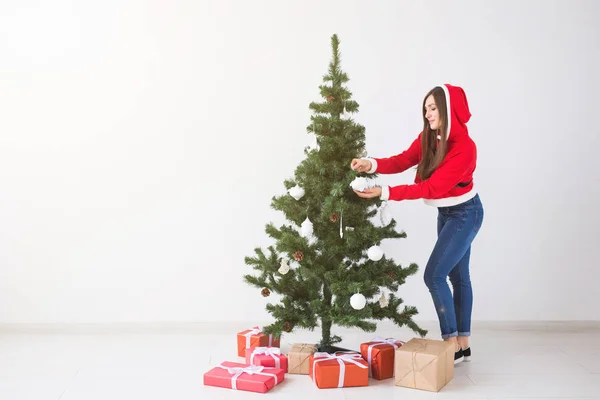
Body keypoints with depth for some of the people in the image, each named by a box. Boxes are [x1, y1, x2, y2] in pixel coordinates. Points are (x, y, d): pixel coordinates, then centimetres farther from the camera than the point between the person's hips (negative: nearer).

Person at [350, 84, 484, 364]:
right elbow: (403, 161, -11)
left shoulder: (464, 148, -29)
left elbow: (431, 188, -32)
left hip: (465, 214, -9)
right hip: (445, 213, 9)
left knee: (434, 275, -13)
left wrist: (385, 193, -35)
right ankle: (463, 345, 22)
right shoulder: (429, 137, -4)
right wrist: (372, 164, -30)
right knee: (458, 276, 13)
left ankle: (452, 346, -2)